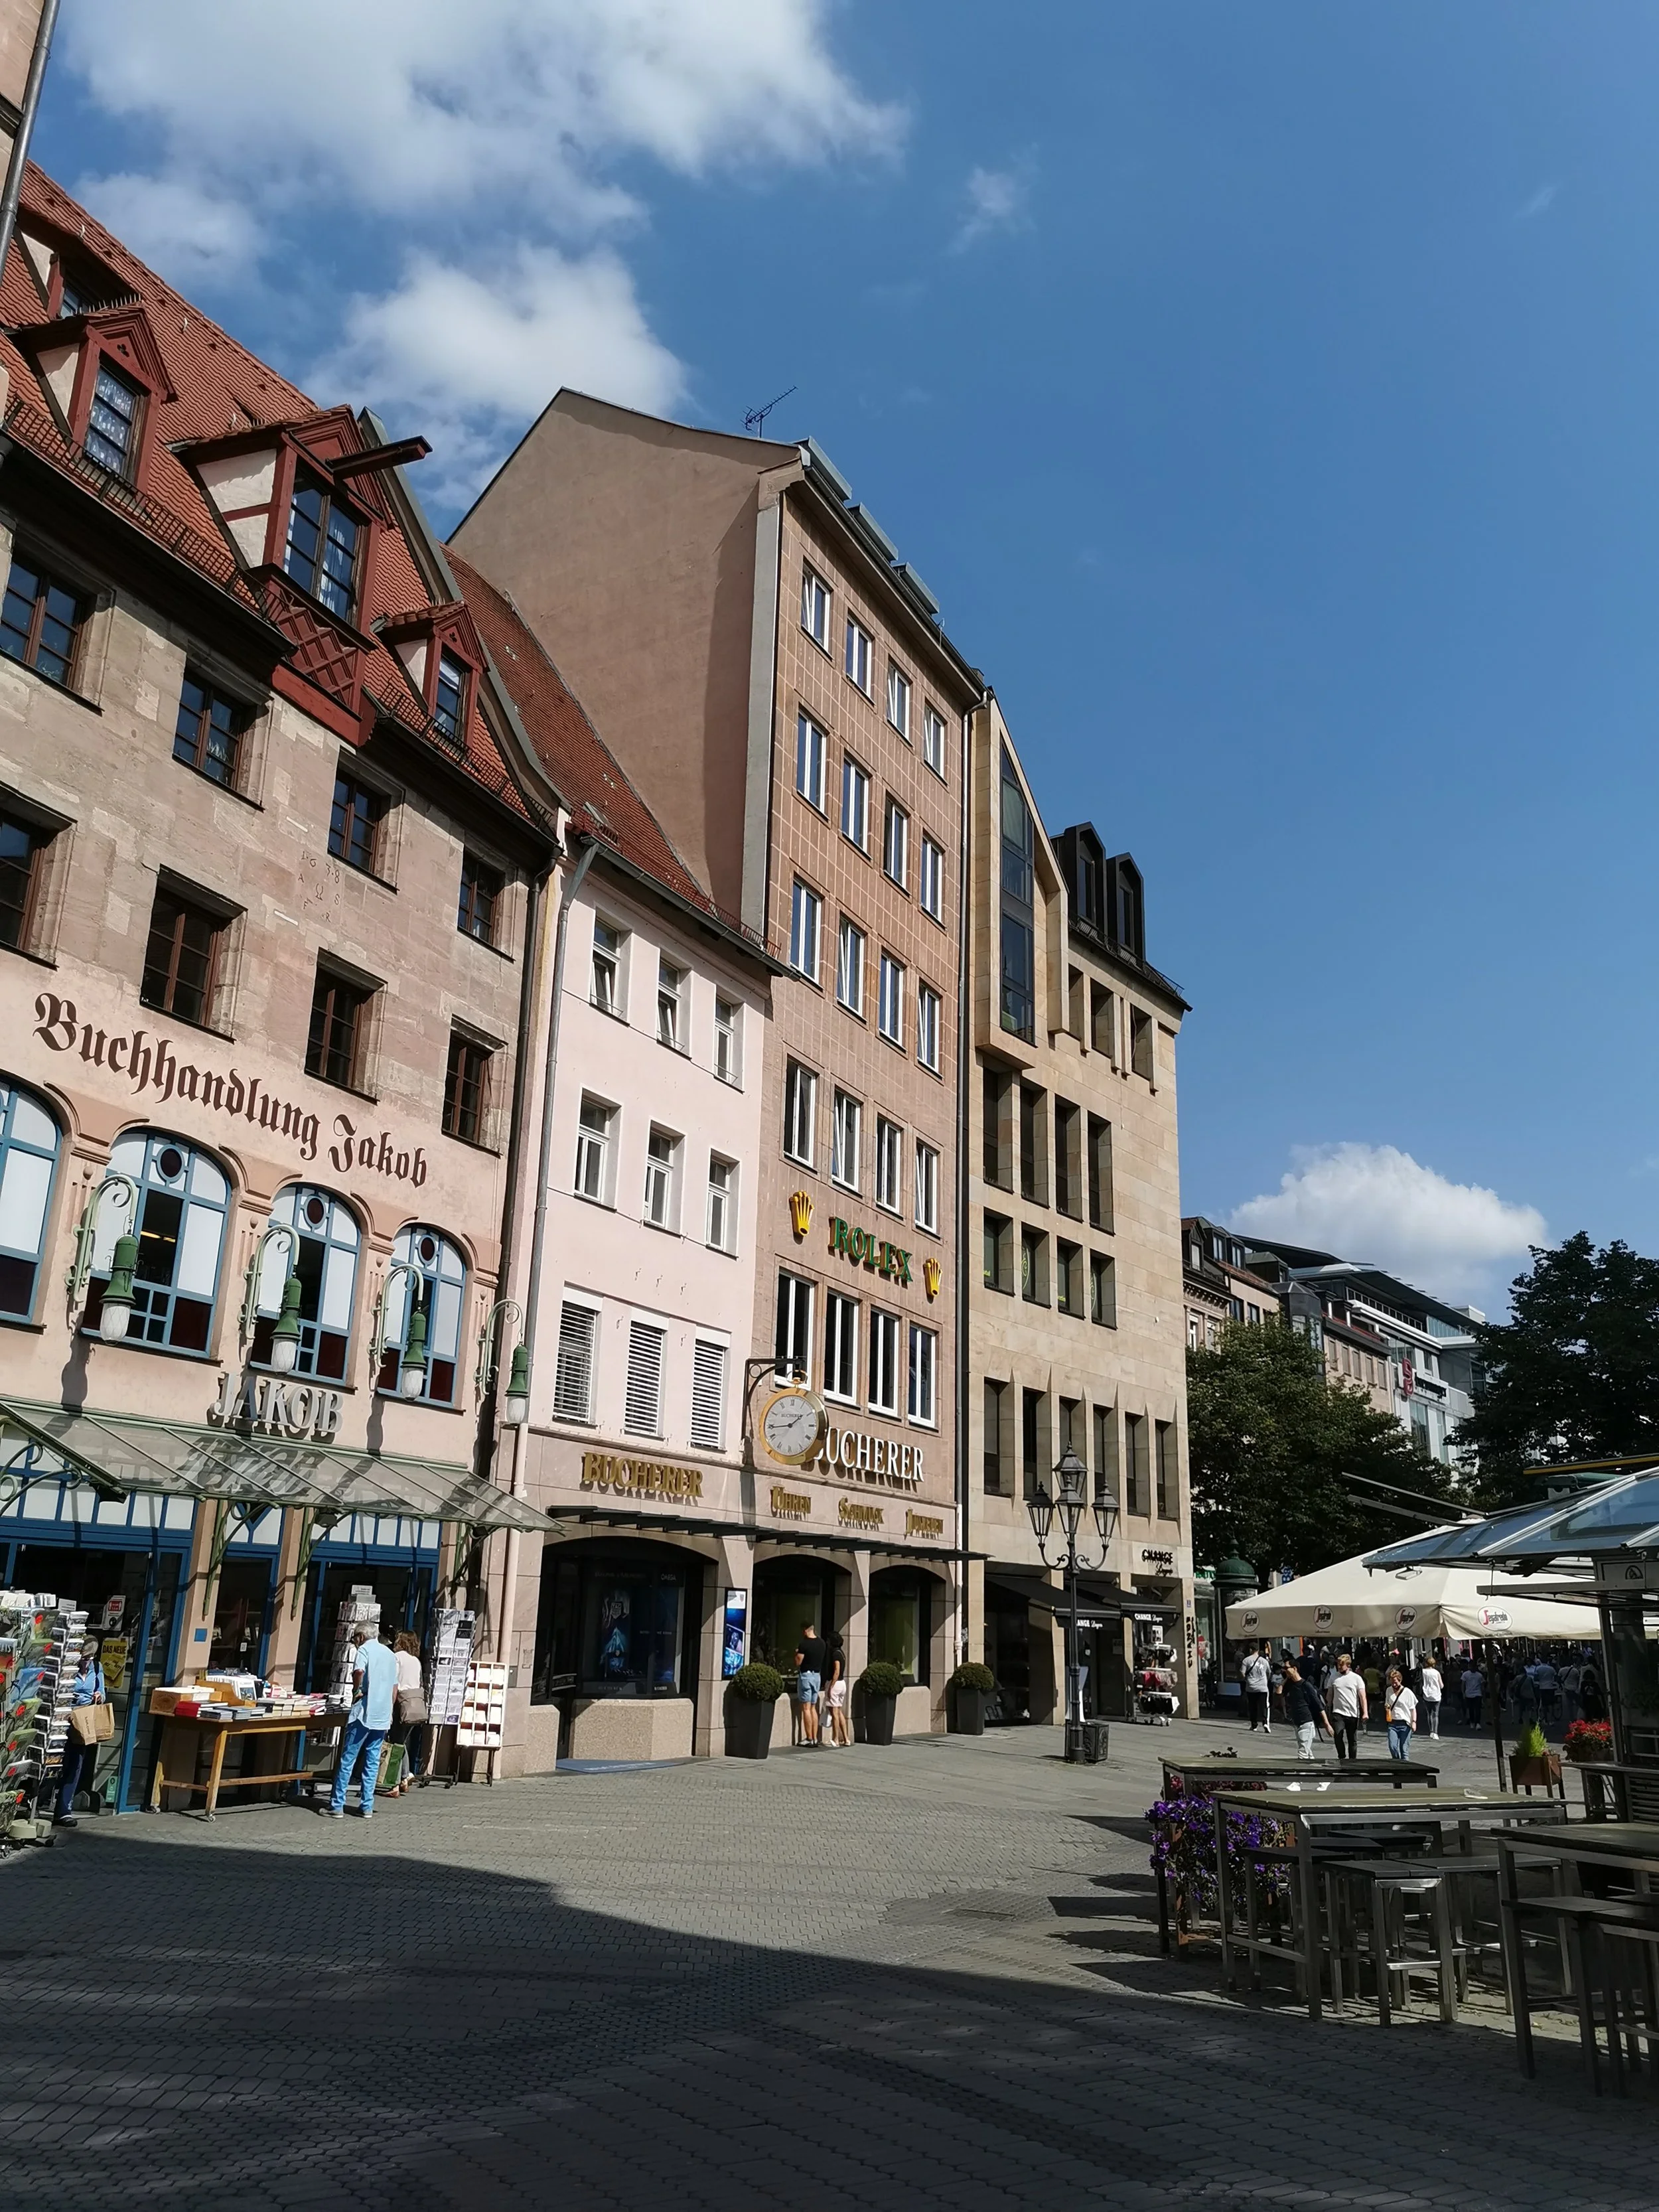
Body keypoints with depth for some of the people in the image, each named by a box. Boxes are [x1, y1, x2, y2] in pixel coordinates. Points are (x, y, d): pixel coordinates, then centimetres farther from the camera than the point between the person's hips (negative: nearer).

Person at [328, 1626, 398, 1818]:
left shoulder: (364, 1650, -4)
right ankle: (368, 1807, 8)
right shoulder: (390, 1654, 17)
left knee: (347, 1760, 1)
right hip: (383, 1716, 6)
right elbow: (395, 1688, 20)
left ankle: (337, 1806, 2)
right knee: (372, 1762, 9)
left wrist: (357, 1690, -9)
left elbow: (359, 1672, -26)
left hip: (364, 1713, -6)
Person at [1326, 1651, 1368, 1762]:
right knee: (1338, 1735, -16)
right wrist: (1329, 1710, 12)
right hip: (1338, 1712, 1)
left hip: (1353, 1714, -1)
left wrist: (1365, 1713, -17)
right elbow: (1330, 1695, 13)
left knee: (1353, 1740, 7)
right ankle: (1342, 1758, 3)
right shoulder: (1334, 1677, 6)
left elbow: (1363, 1697, -6)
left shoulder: (1357, 1678, -1)